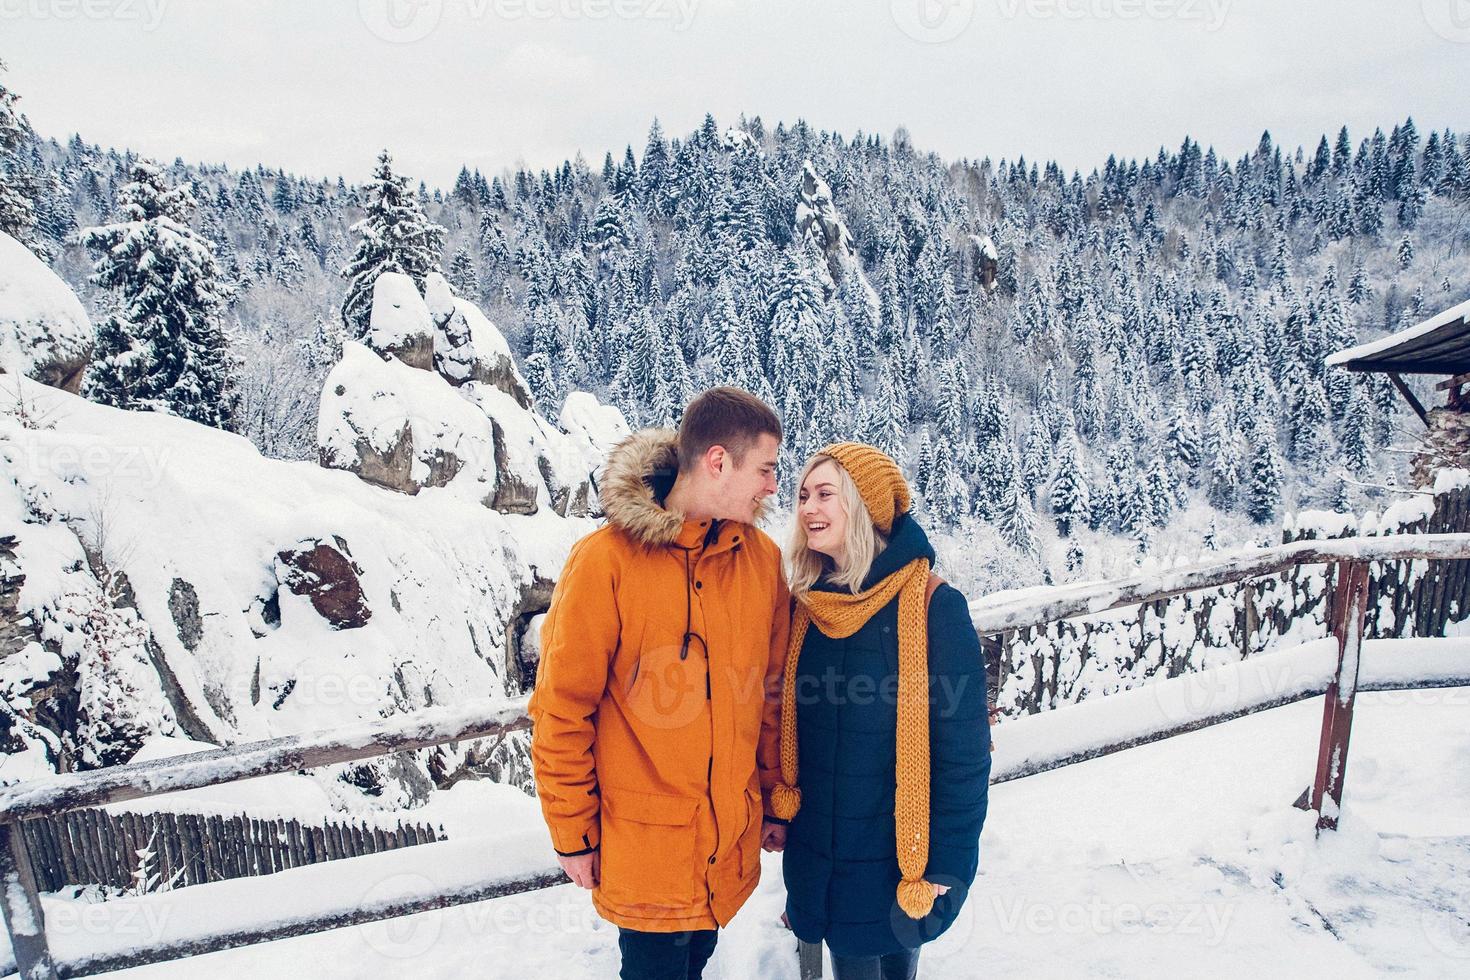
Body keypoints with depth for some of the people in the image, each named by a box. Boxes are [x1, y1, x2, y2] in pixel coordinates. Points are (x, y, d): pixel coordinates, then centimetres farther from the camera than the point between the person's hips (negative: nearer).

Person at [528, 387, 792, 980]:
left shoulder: (762, 558, -1)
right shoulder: (605, 560, -16)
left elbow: (773, 692, 8)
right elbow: (561, 711, -10)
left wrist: (776, 799, 11)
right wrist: (573, 836, -5)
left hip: (733, 839, 4)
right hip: (644, 844, -4)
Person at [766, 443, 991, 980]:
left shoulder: (933, 607, -18)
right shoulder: (808, 605, -1)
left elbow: (962, 751, -16)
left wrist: (945, 865, -14)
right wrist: (782, 813, 8)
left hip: (896, 855, -4)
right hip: (818, 850, 4)